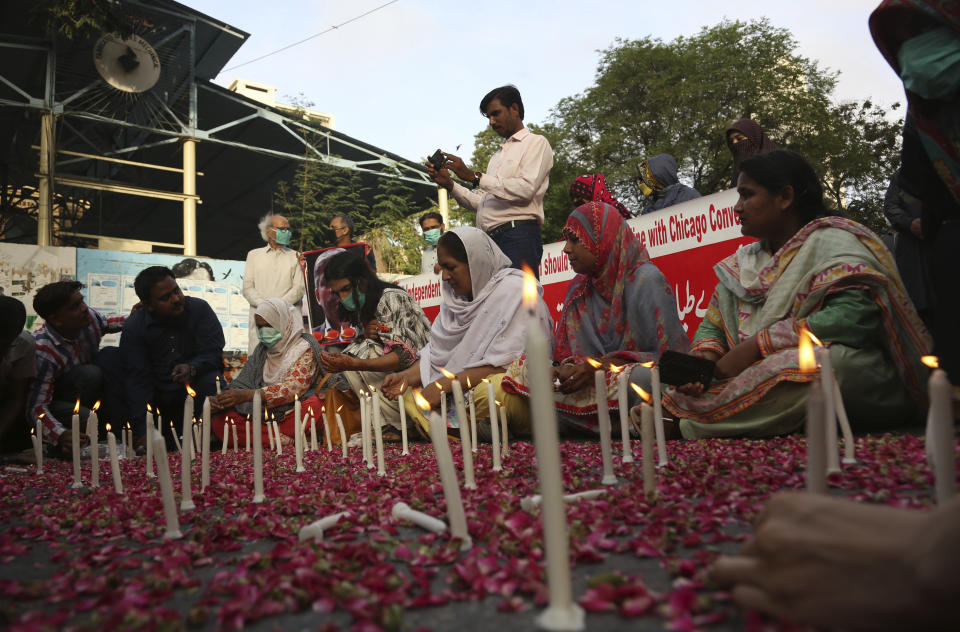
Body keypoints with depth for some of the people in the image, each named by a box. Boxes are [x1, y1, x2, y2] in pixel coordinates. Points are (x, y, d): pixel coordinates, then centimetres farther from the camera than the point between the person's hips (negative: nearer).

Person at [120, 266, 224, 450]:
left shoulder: (200, 309, -9)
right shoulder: (133, 327, -8)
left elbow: (213, 352, -12)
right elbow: (137, 380, -14)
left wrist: (192, 368, -37)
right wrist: (142, 431, -23)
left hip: (194, 385, -1)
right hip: (158, 397, 1)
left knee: (212, 382, -31)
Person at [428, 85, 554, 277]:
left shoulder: (536, 142, 7)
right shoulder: (497, 156, 31)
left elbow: (526, 189, -11)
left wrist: (474, 176, -10)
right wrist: (449, 184, 10)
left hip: (518, 237, -7)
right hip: (489, 239, 7)